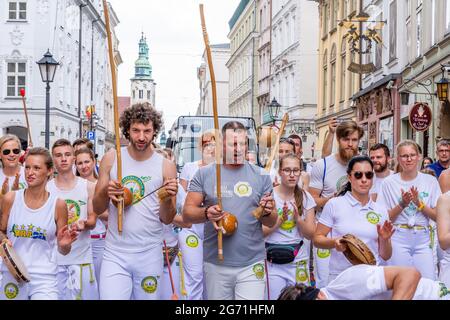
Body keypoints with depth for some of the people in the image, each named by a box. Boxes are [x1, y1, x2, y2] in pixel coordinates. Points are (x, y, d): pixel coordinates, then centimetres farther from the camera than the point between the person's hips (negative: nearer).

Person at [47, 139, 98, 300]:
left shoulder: (88, 186, 2)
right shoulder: (45, 188, 1)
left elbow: (92, 220, 4)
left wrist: (84, 224, -17)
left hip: (82, 256, 0)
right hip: (54, 257, 0)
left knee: (85, 295, 1)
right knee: (56, 296, 3)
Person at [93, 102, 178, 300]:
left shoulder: (165, 166, 0)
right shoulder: (111, 159, 2)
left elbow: (167, 219, 2)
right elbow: (97, 209, 5)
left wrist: (168, 198, -18)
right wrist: (105, 192, -15)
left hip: (150, 254, 0)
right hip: (115, 253, 0)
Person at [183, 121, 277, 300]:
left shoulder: (261, 176, 5)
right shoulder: (204, 174, 2)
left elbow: (272, 222, 8)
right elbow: (187, 214, -1)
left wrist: (267, 212, -15)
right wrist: (206, 213, -22)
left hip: (252, 264, 0)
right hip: (216, 263, 0)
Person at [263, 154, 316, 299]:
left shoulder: (305, 197, 3)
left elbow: (310, 234, 2)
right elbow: (260, 232, -6)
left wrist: (297, 218, -13)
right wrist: (280, 219, -17)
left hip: (299, 262, 2)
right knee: (274, 297, 1)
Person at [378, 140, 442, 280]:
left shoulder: (430, 181, 4)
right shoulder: (389, 183, -1)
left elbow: (438, 216, 3)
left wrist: (419, 203, -11)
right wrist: (402, 205, -13)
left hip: (422, 239, 2)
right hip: (398, 238, -1)